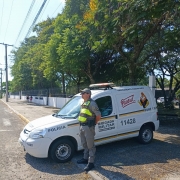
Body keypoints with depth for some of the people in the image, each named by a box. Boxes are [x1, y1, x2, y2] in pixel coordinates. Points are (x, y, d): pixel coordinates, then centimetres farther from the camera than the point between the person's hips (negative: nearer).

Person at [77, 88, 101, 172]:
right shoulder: (83, 103, 13)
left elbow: (98, 115, -15)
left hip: (88, 127, -9)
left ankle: (91, 163, 11)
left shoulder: (92, 103, -16)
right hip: (82, 126, 9)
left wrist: (94, 123, -1)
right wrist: (81, 125, 15)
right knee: (85, 145, 21)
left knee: (90, 146, 2)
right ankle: (85, 158, 37)